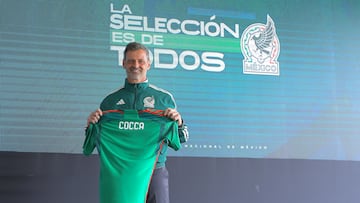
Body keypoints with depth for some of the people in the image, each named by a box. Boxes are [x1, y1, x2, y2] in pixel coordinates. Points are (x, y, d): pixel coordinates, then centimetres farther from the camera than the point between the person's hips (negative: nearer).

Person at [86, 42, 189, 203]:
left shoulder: (165, 98, 7)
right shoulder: (111, 100, 10)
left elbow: (182, 139, 8)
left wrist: (178, 123, -13)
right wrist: (91, 125, -6)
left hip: (155, 172, -1)